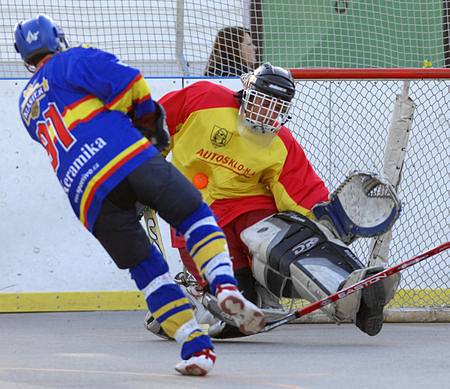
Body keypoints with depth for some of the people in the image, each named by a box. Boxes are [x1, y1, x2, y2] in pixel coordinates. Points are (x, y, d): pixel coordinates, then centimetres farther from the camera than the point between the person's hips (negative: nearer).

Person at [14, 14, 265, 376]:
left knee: (147, 267, 11)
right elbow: (128, 83, -1)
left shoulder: (27, 106, 32)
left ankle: (196, 346, -1)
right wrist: (149, 120, 16)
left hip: (87, 194, 4)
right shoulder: (73, 60, 15)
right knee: (194, 215, 8)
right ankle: (225, 288, -18)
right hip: (130, 156, -4)